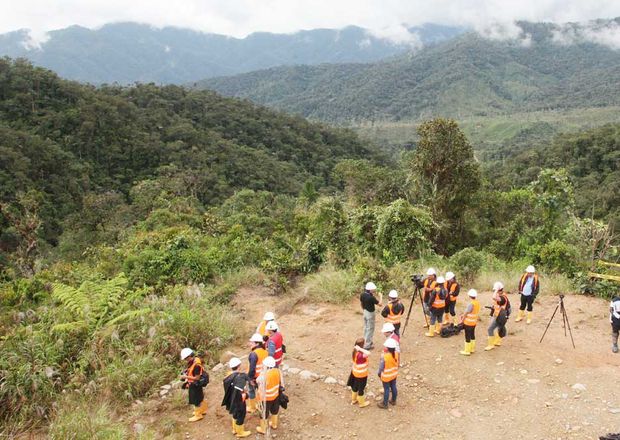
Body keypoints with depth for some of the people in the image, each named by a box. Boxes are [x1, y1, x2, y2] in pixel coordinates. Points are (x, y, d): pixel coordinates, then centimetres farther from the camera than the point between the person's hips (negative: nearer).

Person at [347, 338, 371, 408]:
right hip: (362, 374, -8)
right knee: (361, 388, 12)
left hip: (356, 373, 8)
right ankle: (362, 403, 31)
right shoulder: (360, 354, -33)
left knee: (355, 386, 25)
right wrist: (360, 349, -46)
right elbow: (368, 353, -54)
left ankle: (354, 399, 45)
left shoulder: (354, 352, -8)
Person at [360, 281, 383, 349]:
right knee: (370, 329, 4)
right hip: (370, 313, -8)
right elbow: (379, 304, -21)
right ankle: (367, 345, 10)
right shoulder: (371, 297, -30)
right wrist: (380, 297, -5)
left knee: (366, 327, 23)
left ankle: (365, 341, 36)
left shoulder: (362, 295, -7)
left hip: (365, 311, 8)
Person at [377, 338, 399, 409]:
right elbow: (397, 363, 1)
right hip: (394, 374, 6)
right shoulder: (396, 354, -13)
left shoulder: (384, 356, -31)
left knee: (386, 389, 9)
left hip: (386, 376, -5)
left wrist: (379, 373, 0)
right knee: (393, 387, 22)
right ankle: (393, 400, 42)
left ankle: (385, 404, 25)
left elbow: (381, 366, -19)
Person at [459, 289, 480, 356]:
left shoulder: (471, 304, -25)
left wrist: (462, 320, -5)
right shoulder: (477, 302, 0)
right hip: (474, 322, 8)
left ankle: (467, 351, 10)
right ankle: (472, 349, 32)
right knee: (472, 335, 20)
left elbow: (466, 313, -18)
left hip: (468, 323, -8)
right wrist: (464, 315, 16)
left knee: (467, 337, 2)